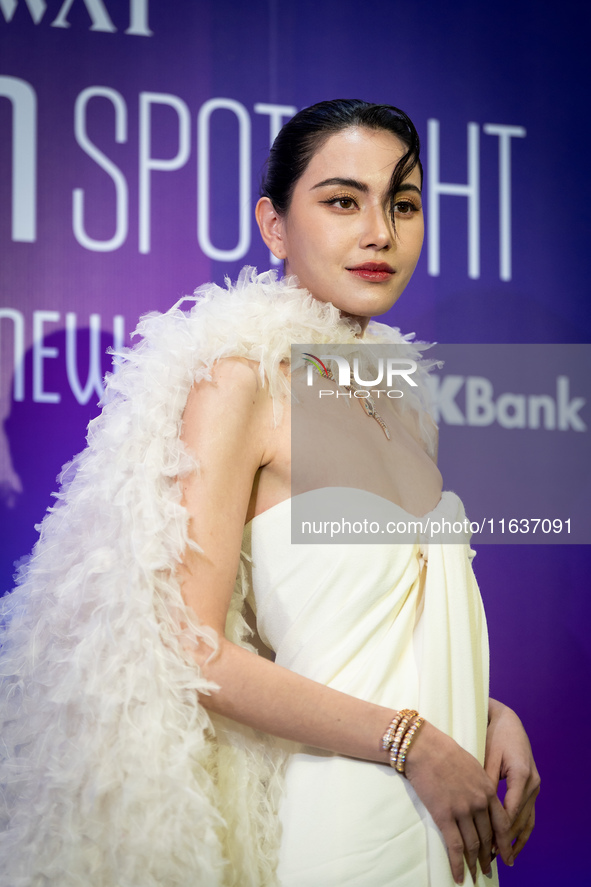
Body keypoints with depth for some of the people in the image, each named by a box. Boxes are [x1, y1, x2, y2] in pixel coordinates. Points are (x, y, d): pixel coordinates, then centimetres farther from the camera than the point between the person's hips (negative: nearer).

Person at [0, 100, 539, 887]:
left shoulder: (398, 392, 9)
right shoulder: (242, 384, -12)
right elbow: (190, 649, -18)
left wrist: (491, 715, 1)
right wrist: (411, 742, -17)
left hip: (448, 818, 7)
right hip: (338, 816, -7)